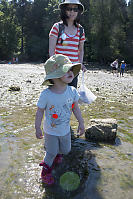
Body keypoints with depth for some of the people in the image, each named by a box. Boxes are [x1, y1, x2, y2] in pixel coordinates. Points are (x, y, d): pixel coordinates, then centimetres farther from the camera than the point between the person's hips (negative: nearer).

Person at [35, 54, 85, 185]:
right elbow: (40, 112, -14)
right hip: (51, 131, -4)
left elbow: (75, 108, -1)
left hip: (65, 130, 4)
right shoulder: (46, 94, -27)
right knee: (51, 153, 10)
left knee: (66, 150, 22)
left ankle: (58, 152, 57)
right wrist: (37, 128, -7)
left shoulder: (72, 91, -16)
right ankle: (46, 170, 38)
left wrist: (81, 123, 5)